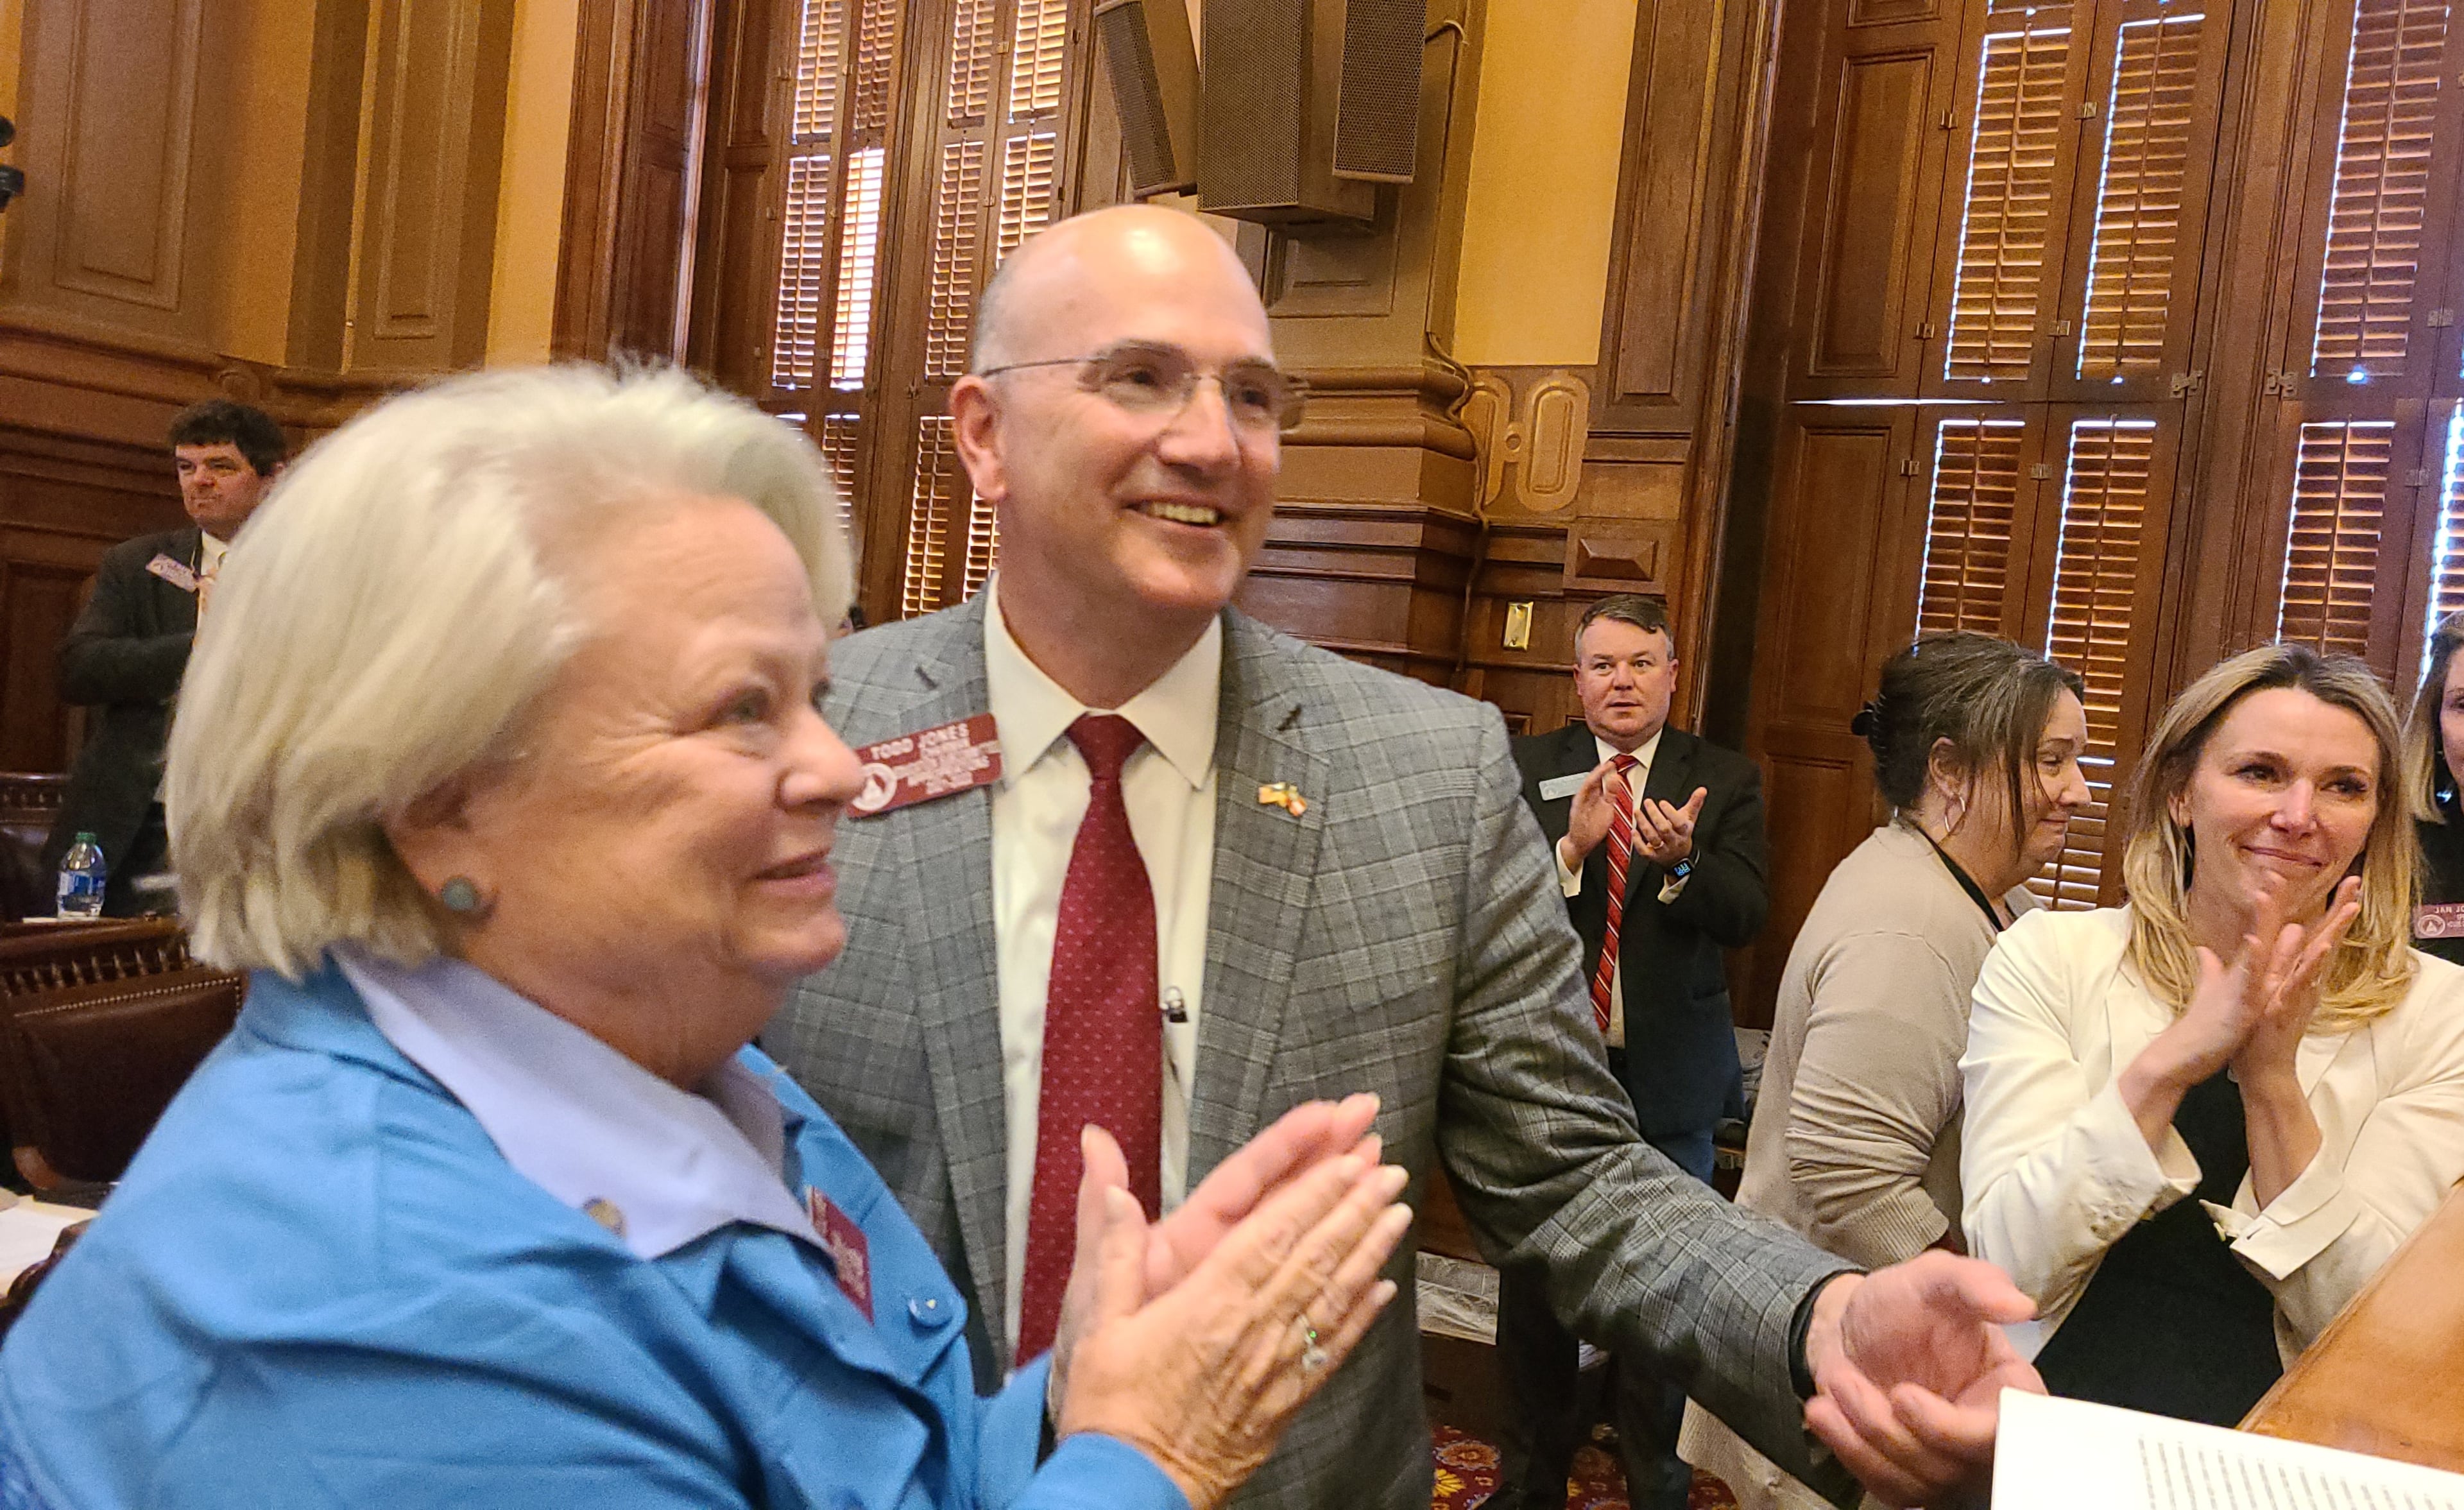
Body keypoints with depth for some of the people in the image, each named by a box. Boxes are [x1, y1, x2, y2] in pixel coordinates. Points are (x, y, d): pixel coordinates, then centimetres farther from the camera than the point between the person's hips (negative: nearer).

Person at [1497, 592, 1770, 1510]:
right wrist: (1571, 847, -25)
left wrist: (1681, 863, -31)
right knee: (1534, 1279, 15)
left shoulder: (1725, 780, 0)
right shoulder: (1527, 768, -1)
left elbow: (1746, 915, -11)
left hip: (1667, 1079, -1)